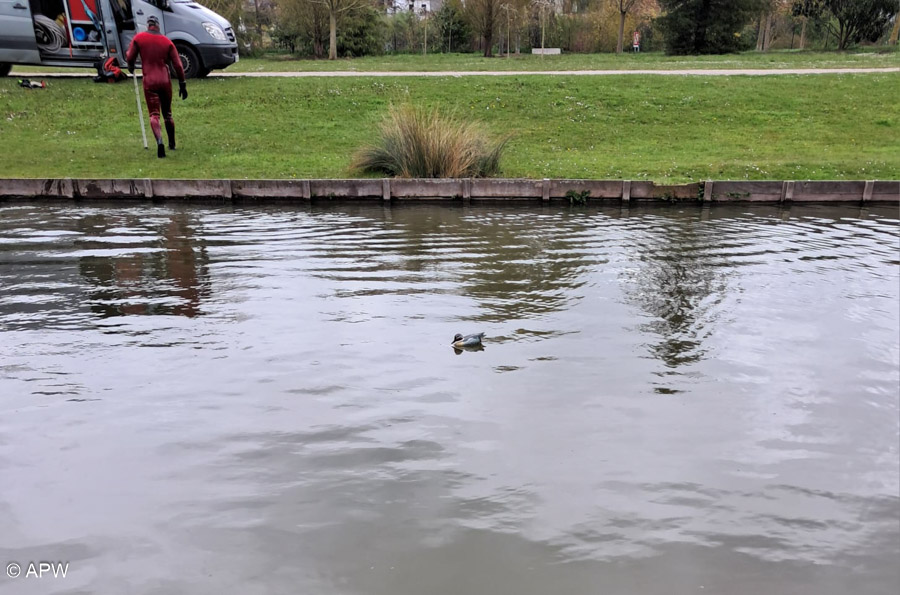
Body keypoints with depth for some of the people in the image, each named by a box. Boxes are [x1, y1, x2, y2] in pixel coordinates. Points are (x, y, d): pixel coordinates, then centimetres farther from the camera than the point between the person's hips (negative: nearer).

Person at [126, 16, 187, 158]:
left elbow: (129, 57, 3)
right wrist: (182, 84, 5)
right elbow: (178, 65, -1)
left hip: (149, 81, -2)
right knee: (167, 114, 16)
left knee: (154, 115, -5)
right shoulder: (167, 41, 1)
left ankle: (160, 142, -28)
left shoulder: (139, 38, -1)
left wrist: (131, 67, 26)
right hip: (165, 81, 2)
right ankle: (172, 144, 28)